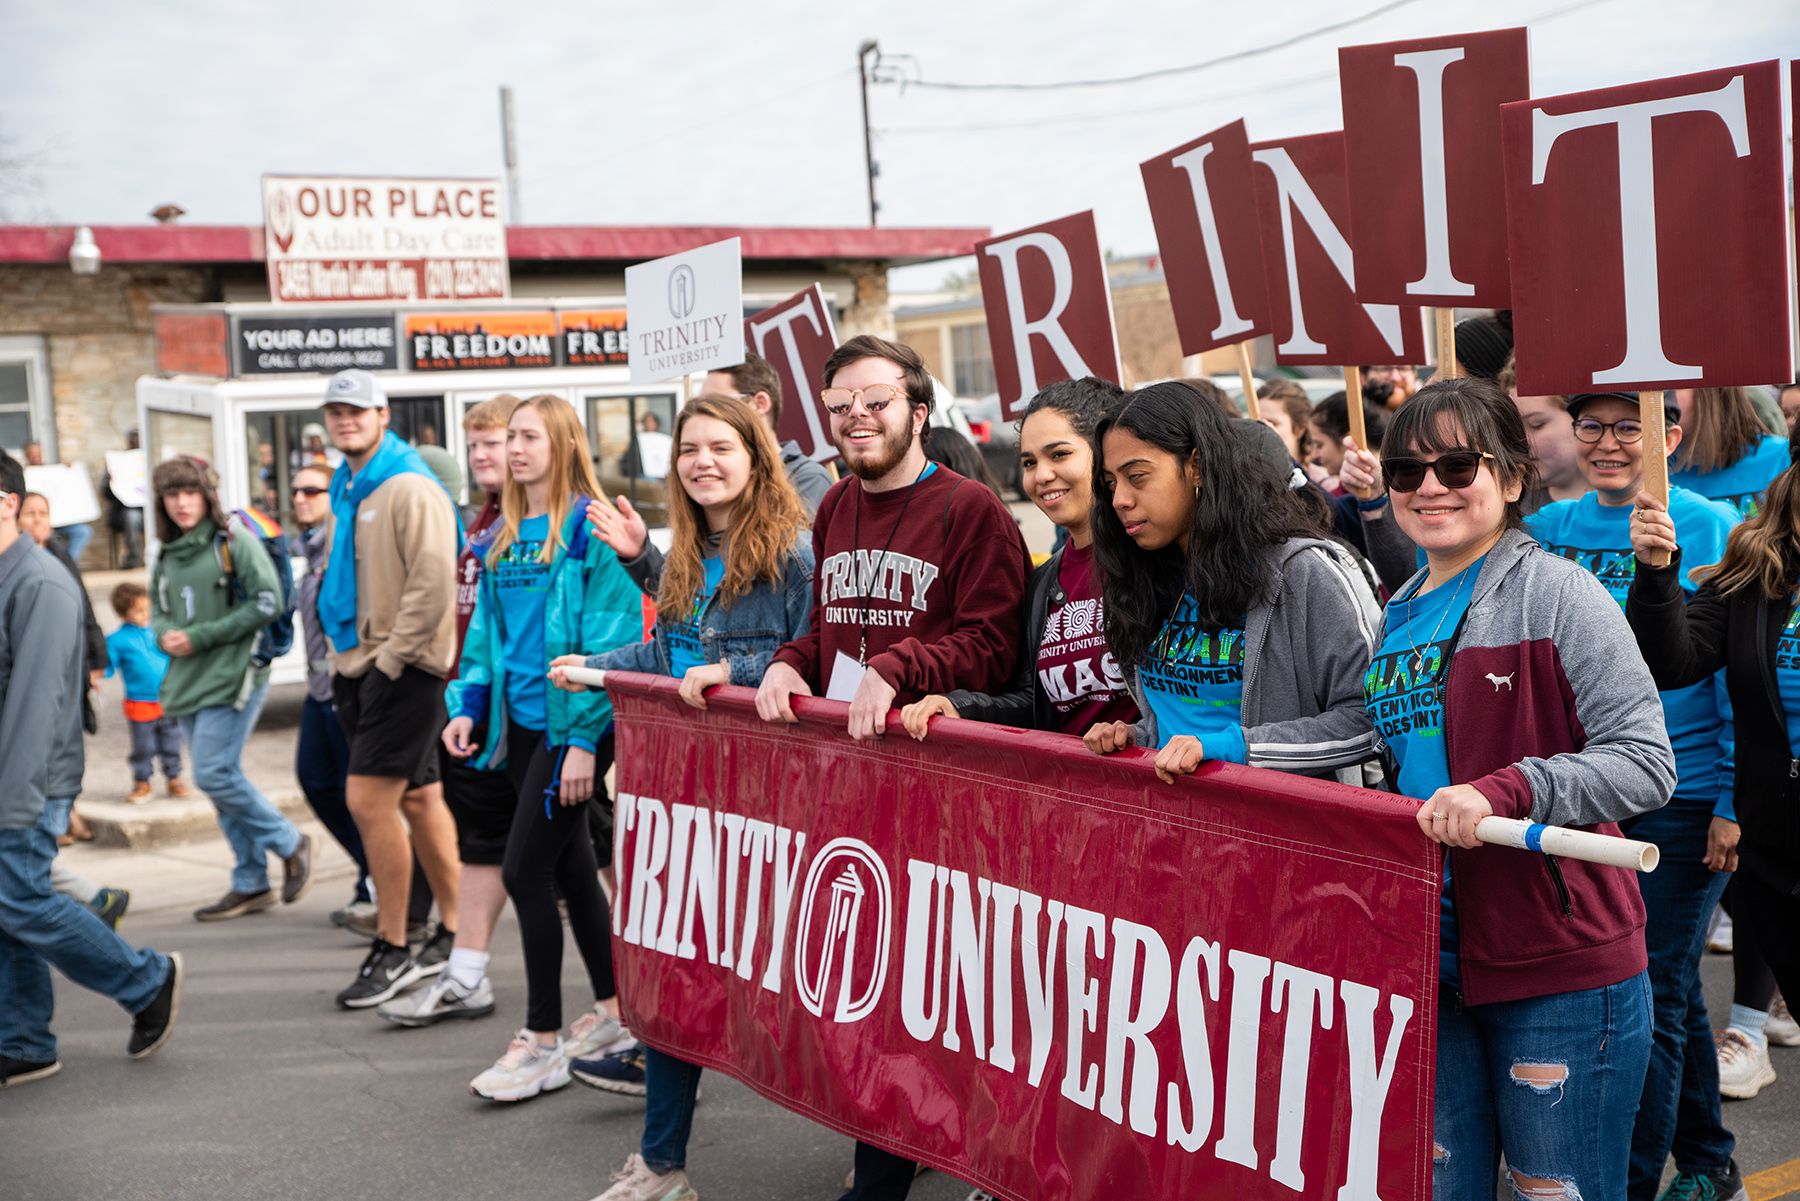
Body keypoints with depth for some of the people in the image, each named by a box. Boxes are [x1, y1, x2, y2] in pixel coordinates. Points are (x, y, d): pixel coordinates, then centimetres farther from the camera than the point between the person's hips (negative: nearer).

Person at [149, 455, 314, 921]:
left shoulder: (234, 541, -8)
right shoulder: (167, 555, 13)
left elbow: (267, 601, -14)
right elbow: (156, 612, 21)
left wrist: (201, 637, -14)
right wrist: (165, 634, -4)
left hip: (232, 677, -7)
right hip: (188, 682, 7)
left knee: (215, 775, -13)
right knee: (222, 780, 10)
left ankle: (291, 845, 6)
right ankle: (251, 885, 19)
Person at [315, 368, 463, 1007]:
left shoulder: (411, 488, -12)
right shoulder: (347, 489, 17)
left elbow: (433, 582, -19)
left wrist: (391, 657, -17)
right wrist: (345, 654, 16)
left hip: (405, 667, -9)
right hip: (361, 665, 9)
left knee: (368, 798, -11)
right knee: (418, 797, 12)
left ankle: (392, 949, -1)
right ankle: (453, 932, 21)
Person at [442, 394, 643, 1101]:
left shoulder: (589, 526, -11)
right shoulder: (505, 534, 13)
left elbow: (610, 636, -16)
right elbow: (487, 628, 20)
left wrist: (585, 739, -20)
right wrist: (469, 705, 7)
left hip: (573, 722, -8)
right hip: (523, 718, 8)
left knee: (526, 869, -8)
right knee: (569, 863, 14)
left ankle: (542, 1042, 4)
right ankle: (612, 1011, 28)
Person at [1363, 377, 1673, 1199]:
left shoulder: (1554, 592, -10)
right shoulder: (1399, 618, 11)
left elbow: (1647, 761, -18)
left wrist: (1504, 791, -30)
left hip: (1560, 964, -6)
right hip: (1430, 954, 6)